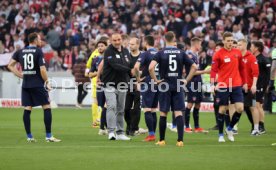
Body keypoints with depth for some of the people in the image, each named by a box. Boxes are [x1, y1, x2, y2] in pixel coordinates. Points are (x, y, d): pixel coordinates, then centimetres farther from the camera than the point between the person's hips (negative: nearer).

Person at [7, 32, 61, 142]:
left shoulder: (20, 52, 8)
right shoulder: (38, 52, -8)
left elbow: (10, 65, 9)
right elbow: (42, 69, -14)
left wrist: (21, 76, 12)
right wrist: (47, 81, -1)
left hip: (25, 85, 5)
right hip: (38, 84, -5)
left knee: (27, 109, 6)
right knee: (47, 108, 1)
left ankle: (29, 136, 7)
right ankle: (48, 136, -3)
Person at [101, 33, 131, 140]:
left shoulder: (125, 51, 12)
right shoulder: (109, 52, -9)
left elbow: (129, 66, 12)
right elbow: (115, 66, -20)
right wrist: (129, 70, -19)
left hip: (122, 84, 6)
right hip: (110, 84, -6)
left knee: (121, 110, 9)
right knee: (112, 106, -16)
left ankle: (120, 133, 14)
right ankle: (111, 132, -20)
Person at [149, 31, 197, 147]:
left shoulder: (161, 53, -4)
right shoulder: (181, 53, 2)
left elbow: (151, 67, -18)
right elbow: (194, 67, 2)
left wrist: (156, 80, -6)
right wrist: (187, 80, 7)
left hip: (164, 86, -1)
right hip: (178, 86, 1)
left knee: (163, 113, 8)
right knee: (178, 113, -1)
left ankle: (162, 140, 14)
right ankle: (180, 140, -9)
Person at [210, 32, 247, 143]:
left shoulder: (238, 53, 7)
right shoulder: (218, 54, -5)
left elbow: (242, 68, 15)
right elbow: (213, 70, -8)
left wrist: (244, 83, 14)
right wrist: (212, 84, -19)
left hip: (236, 85, 3)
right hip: (223, 86, -3)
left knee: (240, 108, -6)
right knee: (222, 109, 2)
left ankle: (230, 128, 17)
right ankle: (220, 134, 14)